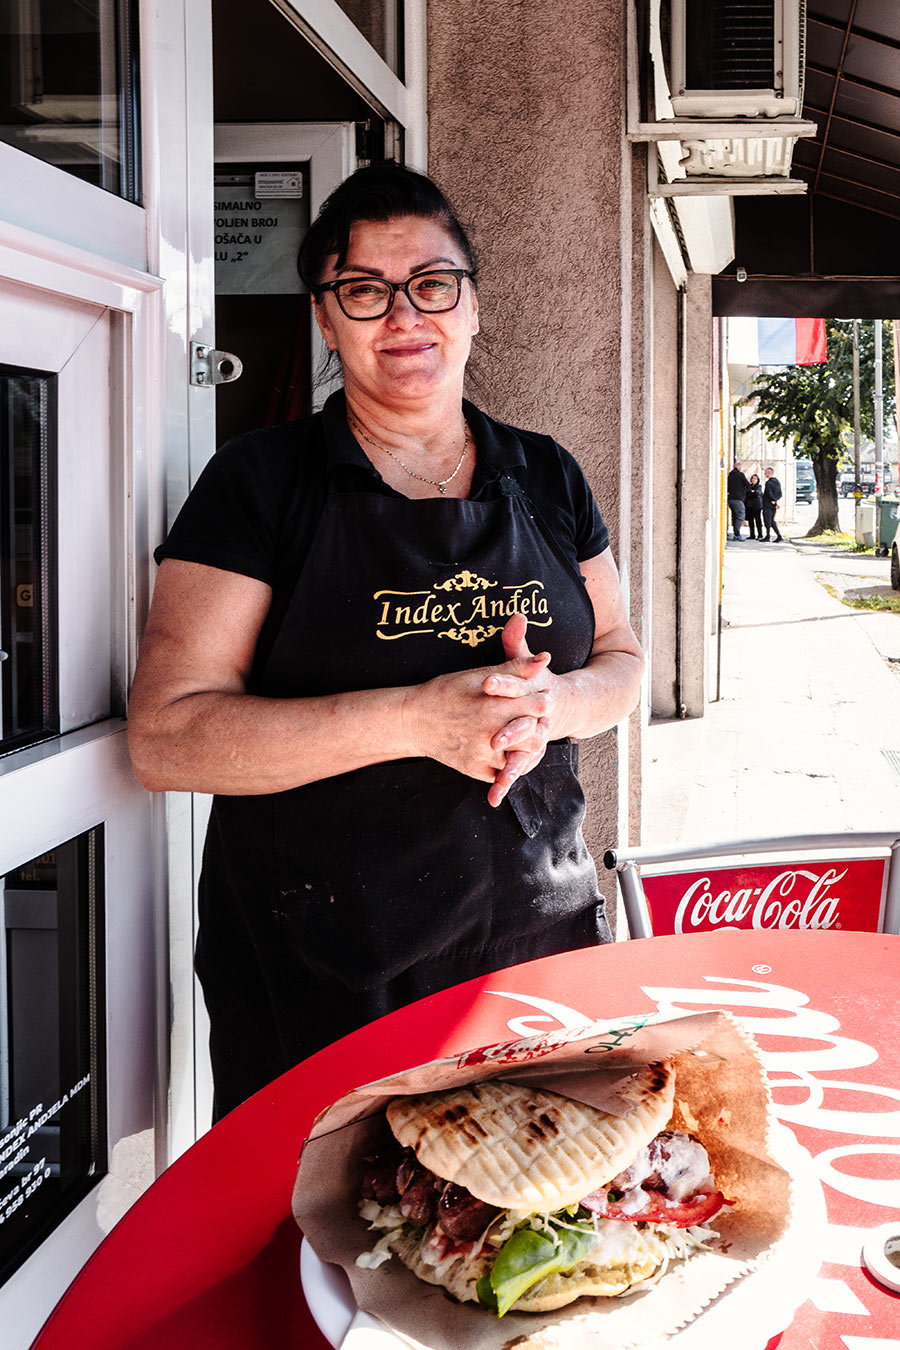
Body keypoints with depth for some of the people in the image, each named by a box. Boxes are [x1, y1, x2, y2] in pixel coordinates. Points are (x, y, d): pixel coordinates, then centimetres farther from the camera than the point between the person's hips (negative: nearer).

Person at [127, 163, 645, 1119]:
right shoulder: (259, 484, -5)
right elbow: (166, 737, -13)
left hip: (538, 935, 4)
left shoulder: (544, 478, 9)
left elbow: (622, 660, 13)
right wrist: (416, 718, -22)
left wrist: (553, 705, -12)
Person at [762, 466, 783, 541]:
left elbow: (769, 494, -19)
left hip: (767, 505, -8)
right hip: (773, 506, 8)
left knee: (767, 521, -1)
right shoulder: (777, 482, 11)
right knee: (772, 521, 13)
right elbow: (780, 494, 10)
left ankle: (768, 537, 1)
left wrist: (774, 501, -7)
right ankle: (779, 536, 6)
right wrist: (775, 501, 0)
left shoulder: (768, 483, -15)